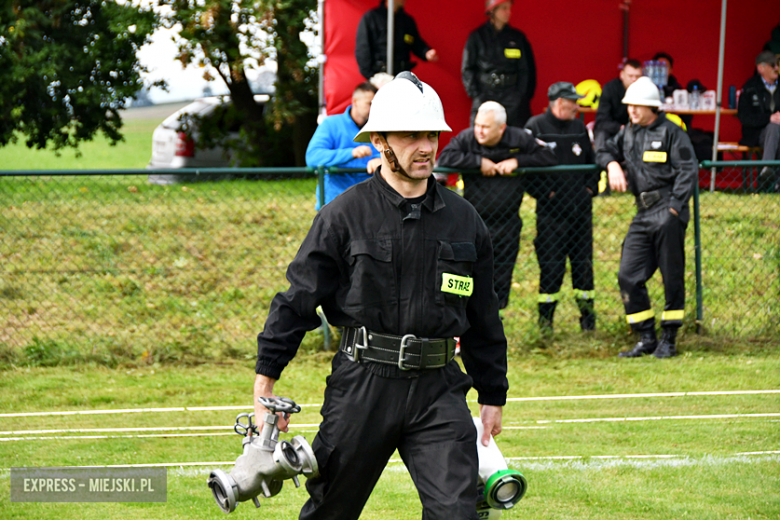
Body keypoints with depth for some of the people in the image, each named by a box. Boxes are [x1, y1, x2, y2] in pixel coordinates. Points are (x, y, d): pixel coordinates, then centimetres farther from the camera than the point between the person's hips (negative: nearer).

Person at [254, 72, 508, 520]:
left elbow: (484, 317, 17)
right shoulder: (345, 215, -2)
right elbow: (299, 299, 0)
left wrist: (493, 395, 18)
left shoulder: (464, 220, 9)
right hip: (363, 383, -2)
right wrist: (266, 381, -4)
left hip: (439, 387, 2)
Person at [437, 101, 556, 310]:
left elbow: (548, 157, -1)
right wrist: (479, 162, -20)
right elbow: (445, 158, -18)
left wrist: (517, 161, -13)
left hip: (506, 226, 1)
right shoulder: (467, 138, -6)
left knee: (500, 283, 6)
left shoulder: (519, 139, -3)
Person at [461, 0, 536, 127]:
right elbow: (468, 70, 7)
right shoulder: (477, 37, 7)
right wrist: (475, 94, -3)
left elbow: (527, 70, 11)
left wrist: (523, 95, 1)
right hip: (485, 94, -1)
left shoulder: (517, 37, 11)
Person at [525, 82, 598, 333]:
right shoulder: (536, 127, -4)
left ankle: (587, 313, 17)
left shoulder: (579, 128, 13)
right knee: (551, 265, -5)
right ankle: (545, 317, 4)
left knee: (583, 262, 7)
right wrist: (544, 192, -10)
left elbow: (591, 161, 22)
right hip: (551, 209, -5)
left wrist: (591, 188, 8)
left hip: (581, 207, 5)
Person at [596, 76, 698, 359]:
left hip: (668, 212, -7)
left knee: (672, 278, -1)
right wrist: (612, 165, 6)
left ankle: (669, 340, 8)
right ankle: (646, 339, 7)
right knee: (628, 276, -1)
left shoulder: (672, 133, -5)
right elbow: (605, 151, 30)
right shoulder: (629, 134, 14)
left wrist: (673, 208, -16)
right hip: (643, 214, 7)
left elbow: (688, 172, -10)